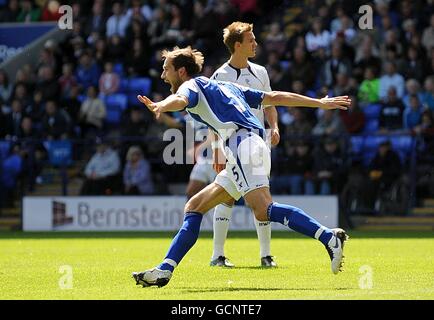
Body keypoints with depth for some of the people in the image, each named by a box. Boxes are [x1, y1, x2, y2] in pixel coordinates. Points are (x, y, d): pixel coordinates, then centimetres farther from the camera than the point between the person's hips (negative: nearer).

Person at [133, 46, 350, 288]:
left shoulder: (192, 85, 9)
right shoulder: (226, 86, 33)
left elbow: (180, 100, -18)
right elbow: (274, 97, 32)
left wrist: (160, 106, -41)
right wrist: (320, 103, 33)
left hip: (241, 143, -9)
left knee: (264, 210, -25)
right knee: (194, 207, 12)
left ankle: (330, 238, -34)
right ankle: (164, 271, 8)